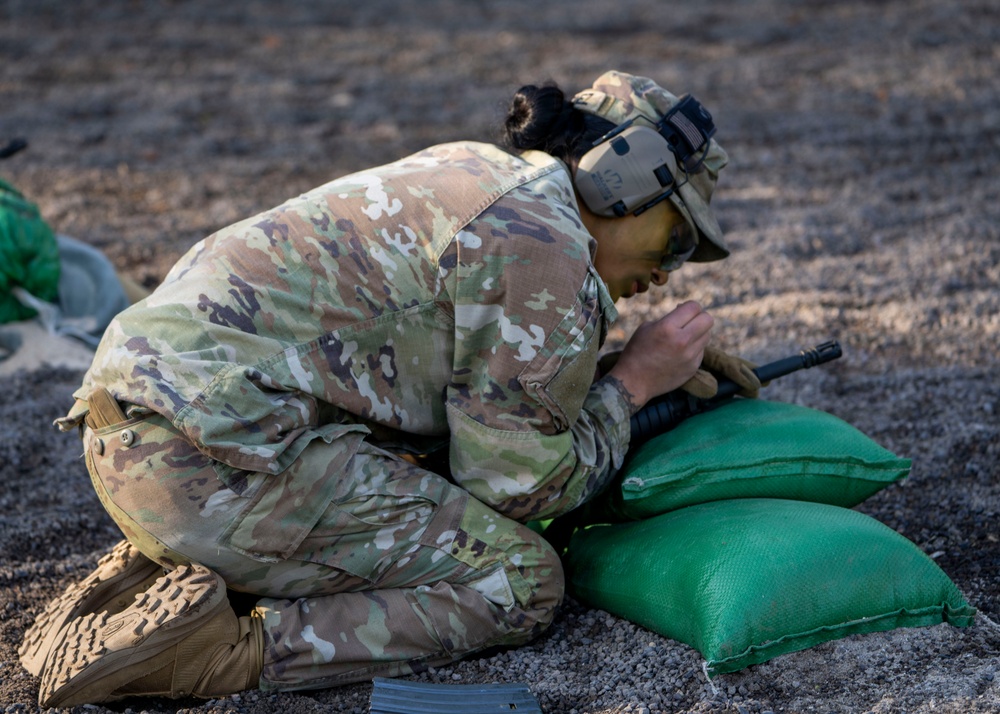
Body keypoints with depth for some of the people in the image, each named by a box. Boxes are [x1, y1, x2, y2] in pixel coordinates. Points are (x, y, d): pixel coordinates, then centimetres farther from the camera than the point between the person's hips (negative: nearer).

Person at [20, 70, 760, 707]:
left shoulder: (473, 172, 20)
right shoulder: (545, 250, -8)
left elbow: (481, 376, 30)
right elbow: (521, 486, -3)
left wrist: (665, 362, 24)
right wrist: (633, 384, 10)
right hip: (218, 454, -10)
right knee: (521, 580, -1)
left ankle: (159, 572, 10)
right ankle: (235, 646, -14)